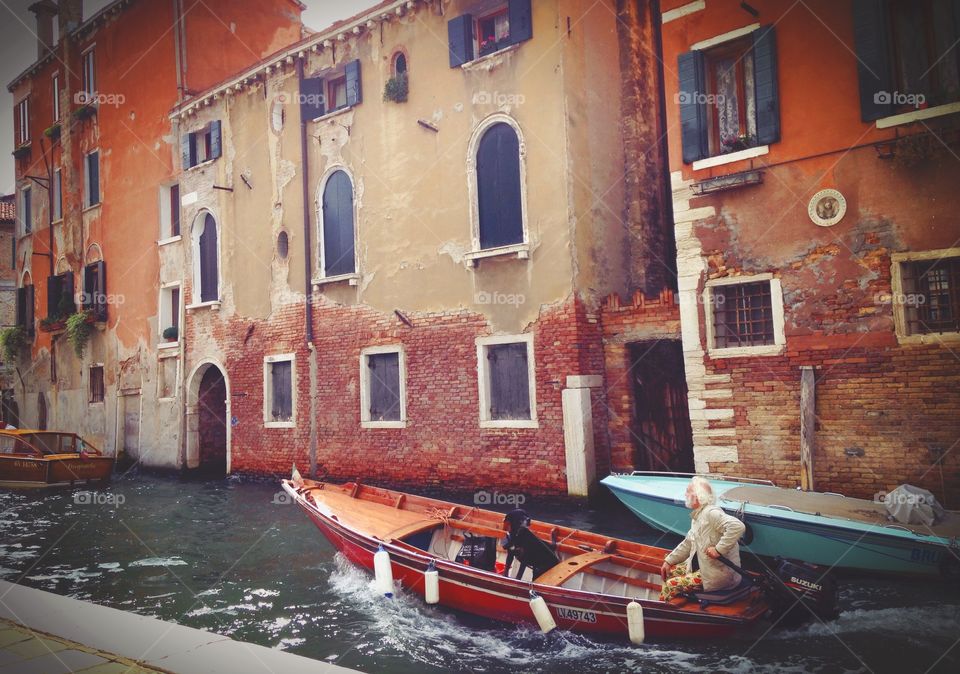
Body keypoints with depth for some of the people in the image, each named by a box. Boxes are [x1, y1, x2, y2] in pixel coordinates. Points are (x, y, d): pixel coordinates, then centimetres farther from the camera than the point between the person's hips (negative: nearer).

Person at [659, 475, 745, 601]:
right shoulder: (697, 516, 12)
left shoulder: (711, 513, -20)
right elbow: (687, 544, 19)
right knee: (669, 572, 10)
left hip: (718, 574, -10)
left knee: (671, 586, -14)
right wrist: (668, 561, 12)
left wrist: (718, 549, -31)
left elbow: (737, 526, -35)